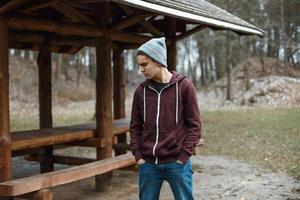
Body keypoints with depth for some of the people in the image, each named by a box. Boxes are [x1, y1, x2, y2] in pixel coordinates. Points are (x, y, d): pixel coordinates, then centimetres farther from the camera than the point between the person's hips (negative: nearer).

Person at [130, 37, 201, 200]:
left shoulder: (184, 86, -4)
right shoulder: (141, 91, 5)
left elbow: (194, 124, -4)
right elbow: (135, 126, 10)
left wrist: (183, 156, -9)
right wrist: (138, 155, 0)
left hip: (177, 163, -3)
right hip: (148, 164, 3)